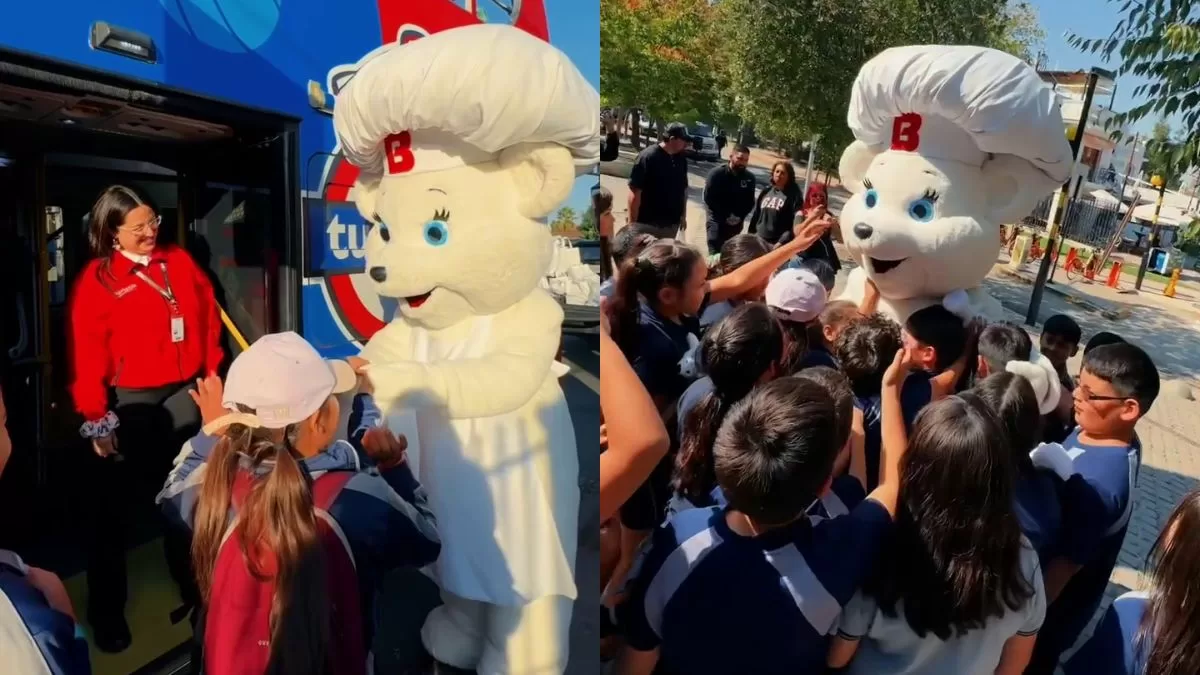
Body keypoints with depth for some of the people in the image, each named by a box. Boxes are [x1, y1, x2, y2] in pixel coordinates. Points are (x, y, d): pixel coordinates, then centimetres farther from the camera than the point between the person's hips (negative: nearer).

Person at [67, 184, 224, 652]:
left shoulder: (180, 262, 5)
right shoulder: (97, 278, -7)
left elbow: (209, 318, 9)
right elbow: (87, 351, -10)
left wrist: (212, 374, 7)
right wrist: (95, 417, -12)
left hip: (185, 394, 4)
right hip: (128, 403, -4)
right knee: (116, 507, 11)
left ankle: (195, 590, 36)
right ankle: (106, 612, 29)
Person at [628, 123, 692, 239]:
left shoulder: (681, 159, 5)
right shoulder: (647, 157, -16)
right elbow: (635, 192, -18)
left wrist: (683, 216, 17)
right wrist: (632, 224, -19)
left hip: (672, 224, 7)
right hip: (648, 224, -7)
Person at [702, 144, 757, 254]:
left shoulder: (749, 178, 1)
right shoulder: (716, 173, -10)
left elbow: (750, 201, 7)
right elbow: (708, 198, -12)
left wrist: (740, 217, -9)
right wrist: (726, 216, -14)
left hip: (736, 224, 4)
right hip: (717, 221, -3)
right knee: (715, 253, -9)